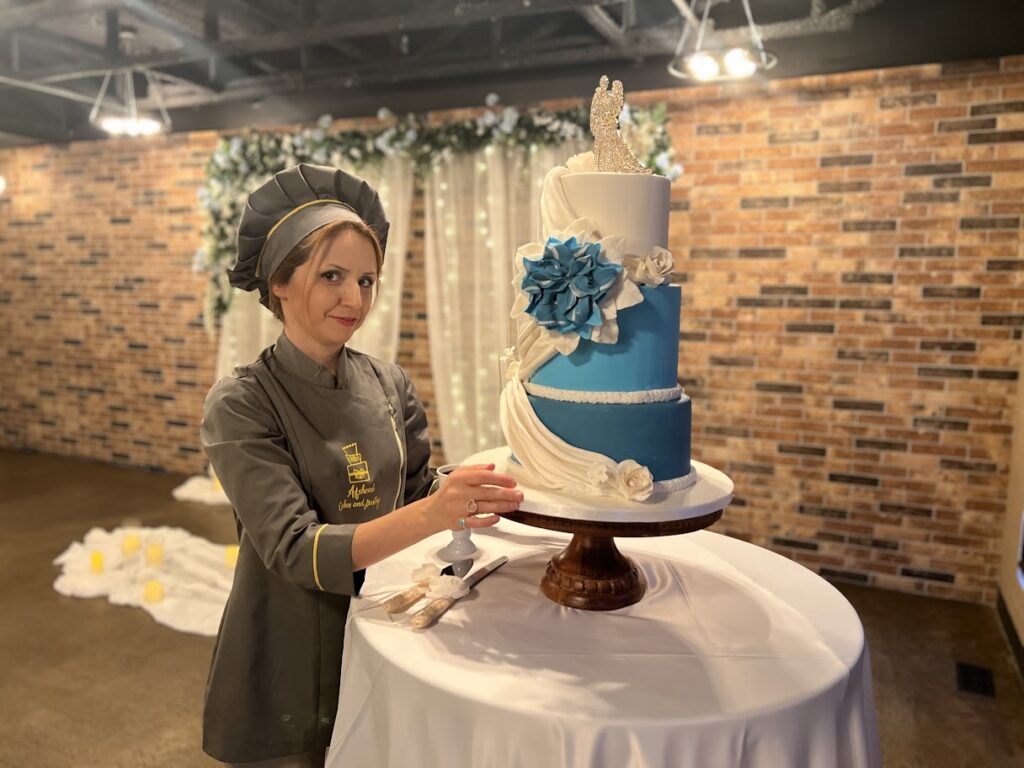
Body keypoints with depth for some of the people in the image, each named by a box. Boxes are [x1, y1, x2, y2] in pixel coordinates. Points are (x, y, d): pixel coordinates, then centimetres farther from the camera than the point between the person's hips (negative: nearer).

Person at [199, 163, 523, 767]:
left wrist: (489, 494, -21)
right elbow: (295, 550, -26)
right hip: (290, 666, -4)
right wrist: (428, 515, -40)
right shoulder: (242, 405, -17)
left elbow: (419, 495, -1)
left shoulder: (390, 387, -4)